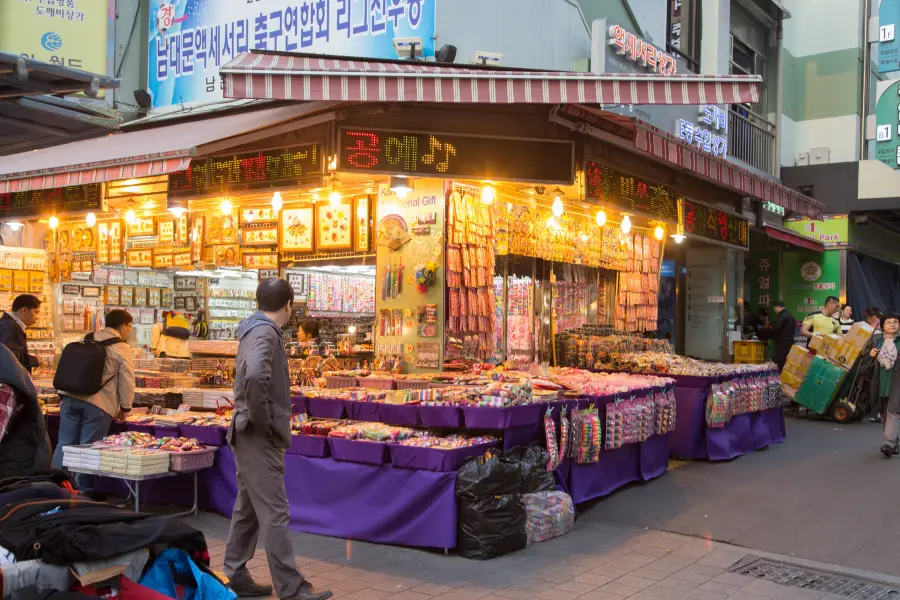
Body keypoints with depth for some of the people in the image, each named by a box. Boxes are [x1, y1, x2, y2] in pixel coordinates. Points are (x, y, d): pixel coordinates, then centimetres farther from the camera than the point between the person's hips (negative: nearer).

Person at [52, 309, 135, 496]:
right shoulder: (123, 349, -3)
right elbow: (127, 381, -4)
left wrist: (65, 395, 26)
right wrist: (125, 407, 7)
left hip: (71, 397, 5)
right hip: (98, 403, -5)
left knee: (65, 444, 10)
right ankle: (83, 491, 8)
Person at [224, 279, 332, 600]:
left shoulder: (257, 330, 14)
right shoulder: (264, 333, -16)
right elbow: (255, 376, -35)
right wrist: (262, 420, -23)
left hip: (251, 435, 10)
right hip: (259, 437, -10)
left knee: (247, 508, 16)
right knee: (275, 513, -6)